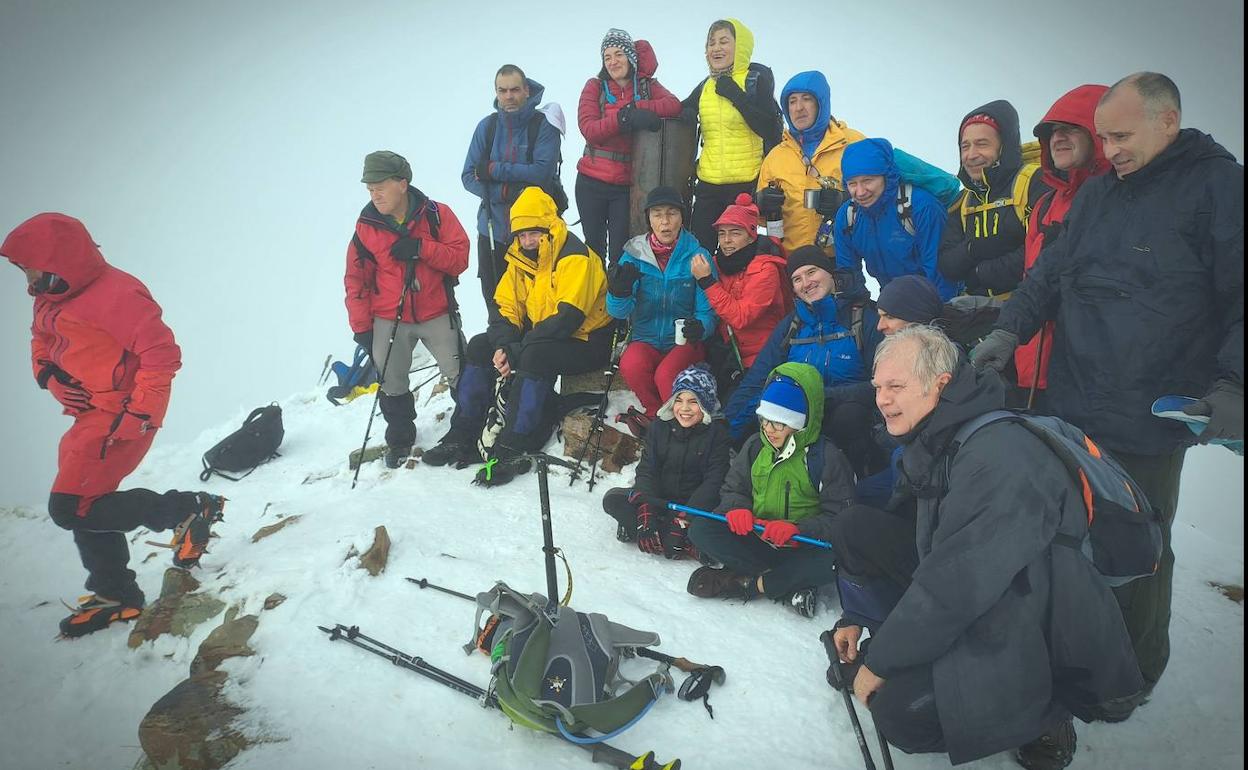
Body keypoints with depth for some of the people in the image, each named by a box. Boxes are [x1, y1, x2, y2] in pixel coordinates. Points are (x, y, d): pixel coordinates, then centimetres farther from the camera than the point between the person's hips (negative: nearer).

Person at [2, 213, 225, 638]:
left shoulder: (116, 293, -20)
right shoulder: (51, 299, 9)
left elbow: (162, 353, -23)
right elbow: (42, 340, 25)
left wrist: (138, 415, -23)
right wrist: (47, 371, 3)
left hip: (120, 418, -10)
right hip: (90, 416, 10)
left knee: (69, 508, -13)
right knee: (84, 503, 16)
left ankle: (187, 508, -5)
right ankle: (117, 596, 30)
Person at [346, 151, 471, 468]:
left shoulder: (437, 215, -8)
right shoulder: (366, 226, -4)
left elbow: (460, 258, -11)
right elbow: (356, 279, 2)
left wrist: (420, 248, -25)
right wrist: (362, 327, -1)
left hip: (437, 315, -2)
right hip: (389, 320, 2)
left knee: (462, 375, -1)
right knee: (391, 384, 10)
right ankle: (399, 439, 32)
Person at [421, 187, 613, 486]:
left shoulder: (574, 258, -20)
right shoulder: (521, 259, 6)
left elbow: (568, 317, -29)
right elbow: (506, 309, 3)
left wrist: (516, 352, -29)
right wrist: (503, 346, -19)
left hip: (584, 341, -8)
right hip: (541, 335, 8)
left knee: (535, 355, -36)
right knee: (481, 346, -4)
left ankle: (512, 450, -33)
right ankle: (463, 435, -3)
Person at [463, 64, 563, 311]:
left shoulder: (543, 124, -5)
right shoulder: (487, 126, 7)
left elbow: (543, 173, -17)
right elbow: (468, 176, 3)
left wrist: (492, 170, -14)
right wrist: (504, 192, -15)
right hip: (492, 227, 4)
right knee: (494, 297, 13)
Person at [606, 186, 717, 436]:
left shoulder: (696, 256, -5)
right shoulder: (634, 254, -1)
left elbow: (707, 311, -6)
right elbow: (618, 312, -9)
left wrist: (700, 327, -30)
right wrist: (619, 292, -32)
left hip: (685, 342, -2)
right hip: (646, 339, 2)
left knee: (666, 374, -32)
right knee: (631, 365, -30)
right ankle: (660, 416, -3)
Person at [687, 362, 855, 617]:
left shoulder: (827, 457, -9)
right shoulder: (755, 446, 5)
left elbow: (838, 516, -12)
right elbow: (733, 489, 10)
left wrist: (797, 530, -28)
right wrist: (737, 508, -15)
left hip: (803, 546, -4)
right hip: (756, 540, 4)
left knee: (832, 559, -37)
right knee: (700, 530, -19)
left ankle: (743, 582, -22)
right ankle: (792, 584, -24)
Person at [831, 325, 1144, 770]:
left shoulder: (998, 459, -27)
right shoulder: (933, 446, 4)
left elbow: (953, 586, -28)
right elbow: (903, 544, 13)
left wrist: (880, 662, -18)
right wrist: (857, 616, 7)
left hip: (1050, 645, -10)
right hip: (989, 611, 10)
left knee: (898, 710, -22)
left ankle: (1044, 716, 0)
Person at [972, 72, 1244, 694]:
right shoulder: (1096, 194, 13)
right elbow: (1051, 273, 16)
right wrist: (1011, 328, -1)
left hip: (1151, 424, -5)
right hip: (1071, 411, 6)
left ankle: (1134, 671, 29)